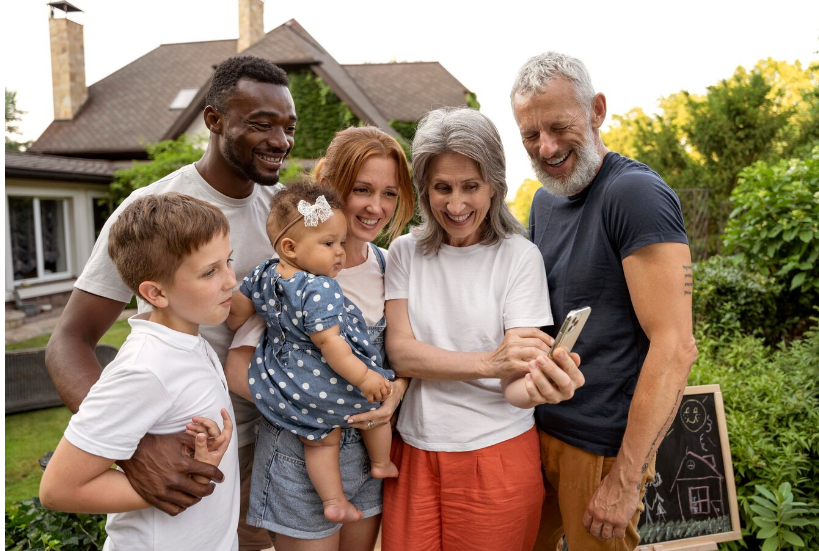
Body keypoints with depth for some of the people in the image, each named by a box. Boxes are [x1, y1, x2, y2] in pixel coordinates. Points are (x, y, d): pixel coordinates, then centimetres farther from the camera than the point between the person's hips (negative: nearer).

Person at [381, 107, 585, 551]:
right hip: (414, 452, 3)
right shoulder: (405, 252, 1)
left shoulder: (519, 257, -8)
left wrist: (538, 386, -36)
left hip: (496, 453, -2)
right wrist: (489, 363, -26)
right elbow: (401, 353, -11)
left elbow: (517, 380, -12)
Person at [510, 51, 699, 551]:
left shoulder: (637, 194, -18)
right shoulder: (545, 199, 7)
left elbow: (674, 346, -23)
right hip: (536, 426, 7)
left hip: (603, 447, -7)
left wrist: (626, 480, -21)